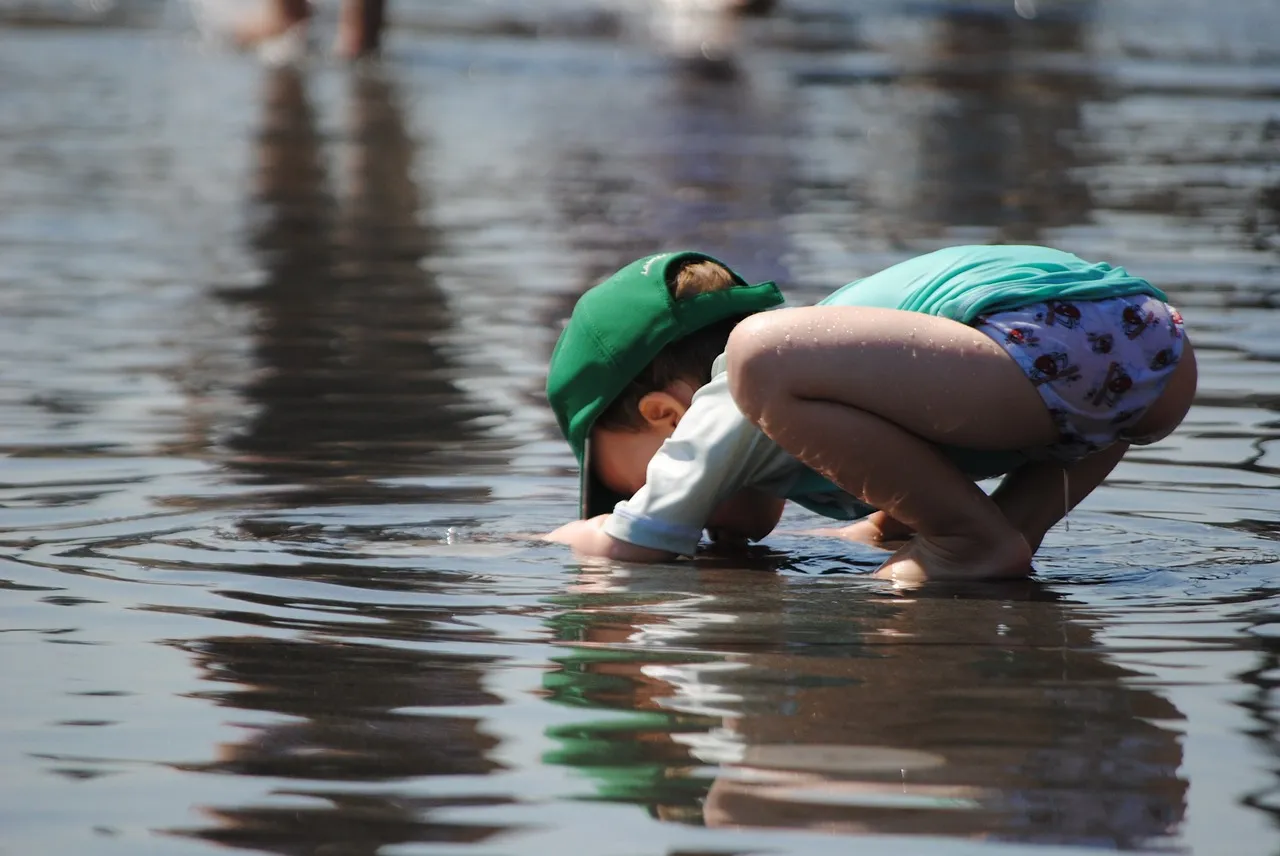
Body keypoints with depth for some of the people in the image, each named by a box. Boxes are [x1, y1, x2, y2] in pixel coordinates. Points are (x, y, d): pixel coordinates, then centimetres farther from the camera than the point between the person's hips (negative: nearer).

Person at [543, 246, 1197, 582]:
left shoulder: (718, 414, 13)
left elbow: (631, 545, 20)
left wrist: (553, 542, 36)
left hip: (1042, 343, -9)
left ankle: (978, 541, -3)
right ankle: (1017, 521, 15)